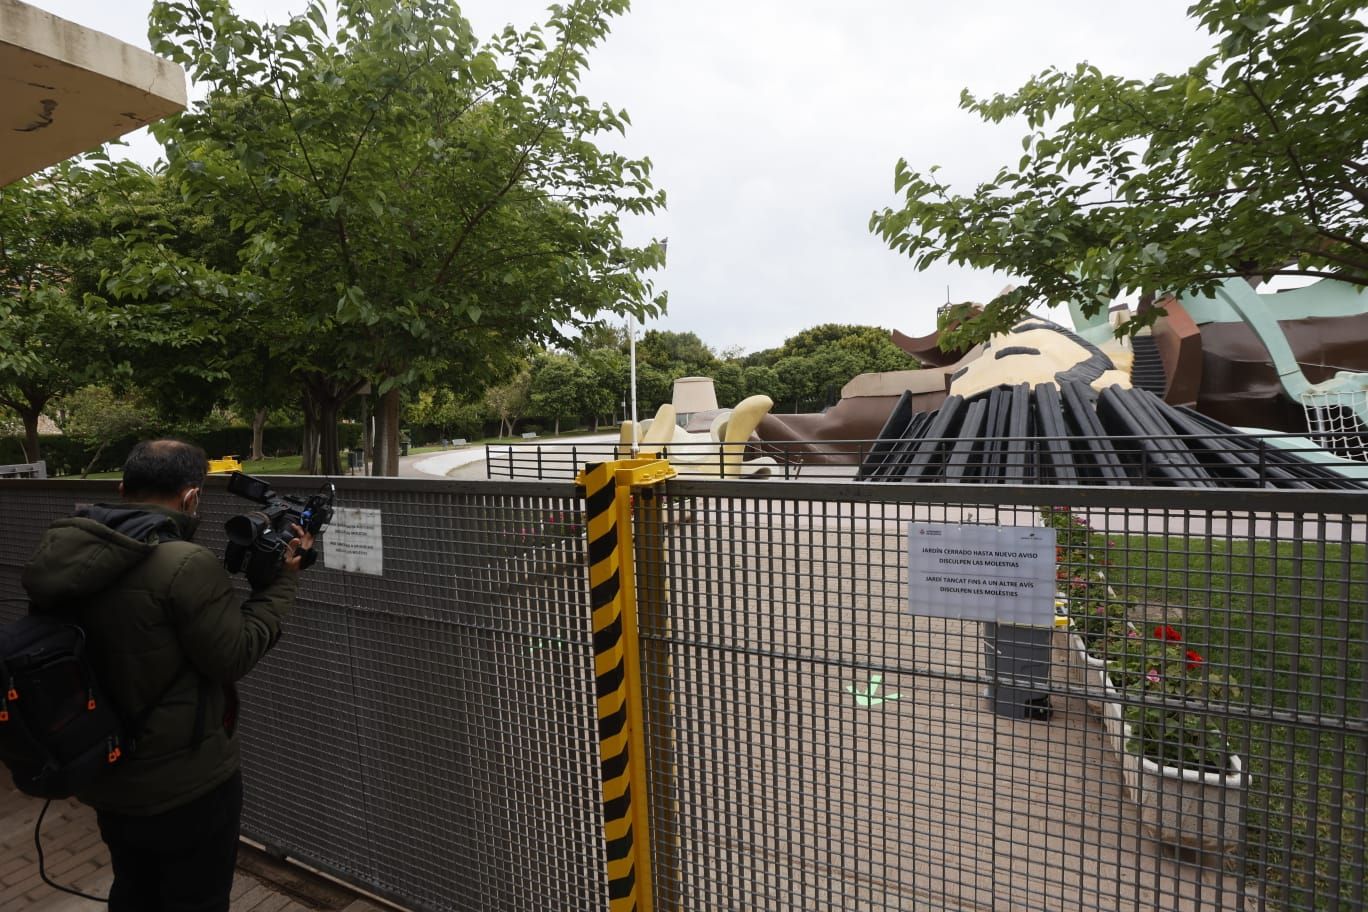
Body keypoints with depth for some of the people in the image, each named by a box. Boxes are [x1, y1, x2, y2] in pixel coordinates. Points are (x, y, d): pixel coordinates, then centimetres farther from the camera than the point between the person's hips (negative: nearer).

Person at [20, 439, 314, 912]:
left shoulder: (68, 552, -5)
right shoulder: (186, 564, -28)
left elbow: (147, 630, 3)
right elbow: (236, 655, -19)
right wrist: (283, 579, -11)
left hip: (105, 776, 7)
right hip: (186, 787, -7)